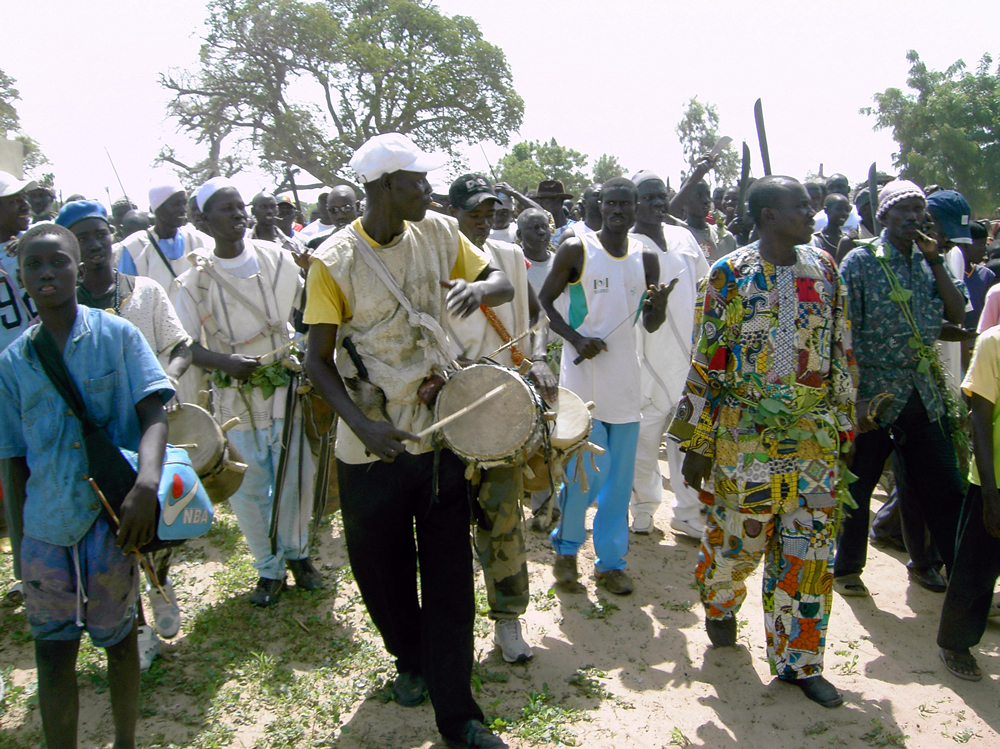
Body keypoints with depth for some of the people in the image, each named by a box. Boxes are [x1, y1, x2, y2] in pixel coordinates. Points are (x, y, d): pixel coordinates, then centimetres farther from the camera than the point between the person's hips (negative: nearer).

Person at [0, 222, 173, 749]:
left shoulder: (117, 335, -4)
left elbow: (154, 414, -12)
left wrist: (146, 482, -29)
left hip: (111, 520, -2)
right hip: (46, 528, 3)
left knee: (118, 638, 12)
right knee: (52, 653, 10)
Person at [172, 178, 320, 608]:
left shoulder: (278, 259, 3)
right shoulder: (195, 281, -5)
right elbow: (187, 346, -6)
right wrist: (225, 361, -24)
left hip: (287, 388, 2)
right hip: (235, 399, -2)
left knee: (296, 480, 9)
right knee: (248, 490, 6)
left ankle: (298, 554, 33)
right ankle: (269, 568, 26)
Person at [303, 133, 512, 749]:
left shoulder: (439, 233, 0)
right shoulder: (335, 261, -10)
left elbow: (505, 285, 6)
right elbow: (318, 360, -8)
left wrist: (479, 288, -19)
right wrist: (362, 424, -24)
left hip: (442, 431, 2)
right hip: (372, 446, -2)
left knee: (450, 577, 6)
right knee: (384, 571, 15)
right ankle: (411, 661, 45)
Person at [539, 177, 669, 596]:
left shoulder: (646, 258, 7)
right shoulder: (575, 251, -5)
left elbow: (650, 326, 11)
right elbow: (544, 301, -1)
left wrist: (659, 305, -12)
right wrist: (576, 339, -15)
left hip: (625, 378, 4)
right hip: (582, 375, -4)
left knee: (620, 476, 9)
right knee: (586, 471, -3)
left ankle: (610, 561, 23)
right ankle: (566, 546, 22)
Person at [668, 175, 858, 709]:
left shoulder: (824, 268, 6)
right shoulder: (730, 274, -6)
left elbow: (842, 350, 12)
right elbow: (707, 361, -6)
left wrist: (844, 423, 11)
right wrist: (696, 444, -6)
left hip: (816, 437, 4)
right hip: (746, 437, -3)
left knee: (808, 549, 7)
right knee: (736, 539, 10)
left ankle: (799, 660, 22)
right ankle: (720, 605, 42)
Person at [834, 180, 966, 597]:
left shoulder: (927, 261, 10)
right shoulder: (860, 261, -7)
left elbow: (957, 315, 2)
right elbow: (843, 332, -11)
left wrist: (936, 262, -5)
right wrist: (852, 396, -15)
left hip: (923, 395, 5)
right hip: (873, 394, -5)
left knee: (945, 490, 9)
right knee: (857, 487, 8)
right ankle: (847, 569, 25)